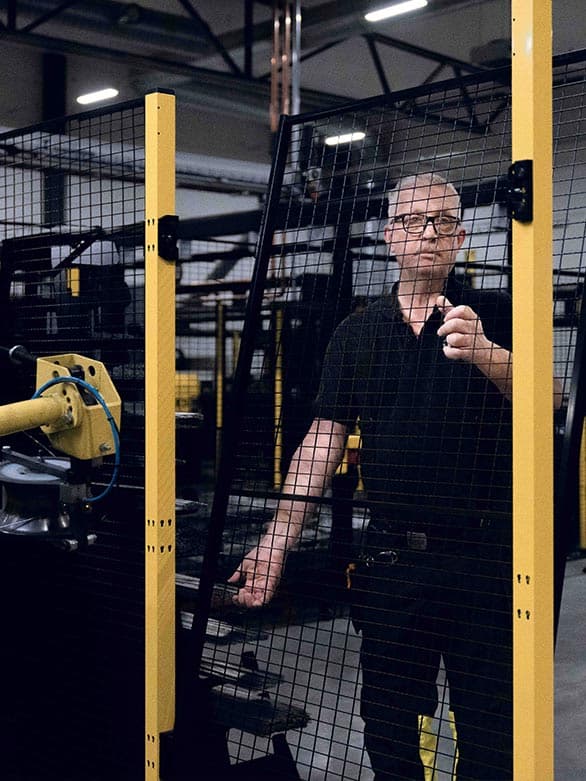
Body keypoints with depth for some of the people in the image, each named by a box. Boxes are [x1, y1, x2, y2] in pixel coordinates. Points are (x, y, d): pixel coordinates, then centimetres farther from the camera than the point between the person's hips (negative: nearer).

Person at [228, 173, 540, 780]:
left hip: (484, 554, -2)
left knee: (491, 730, 6)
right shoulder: (357, 333, 10)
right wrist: (276, 541, -2)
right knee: (386, 725, 13)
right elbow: (324, 438, 6)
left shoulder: (494, 316, 1)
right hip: (392, 555, 3)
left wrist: (482, 353, -36)